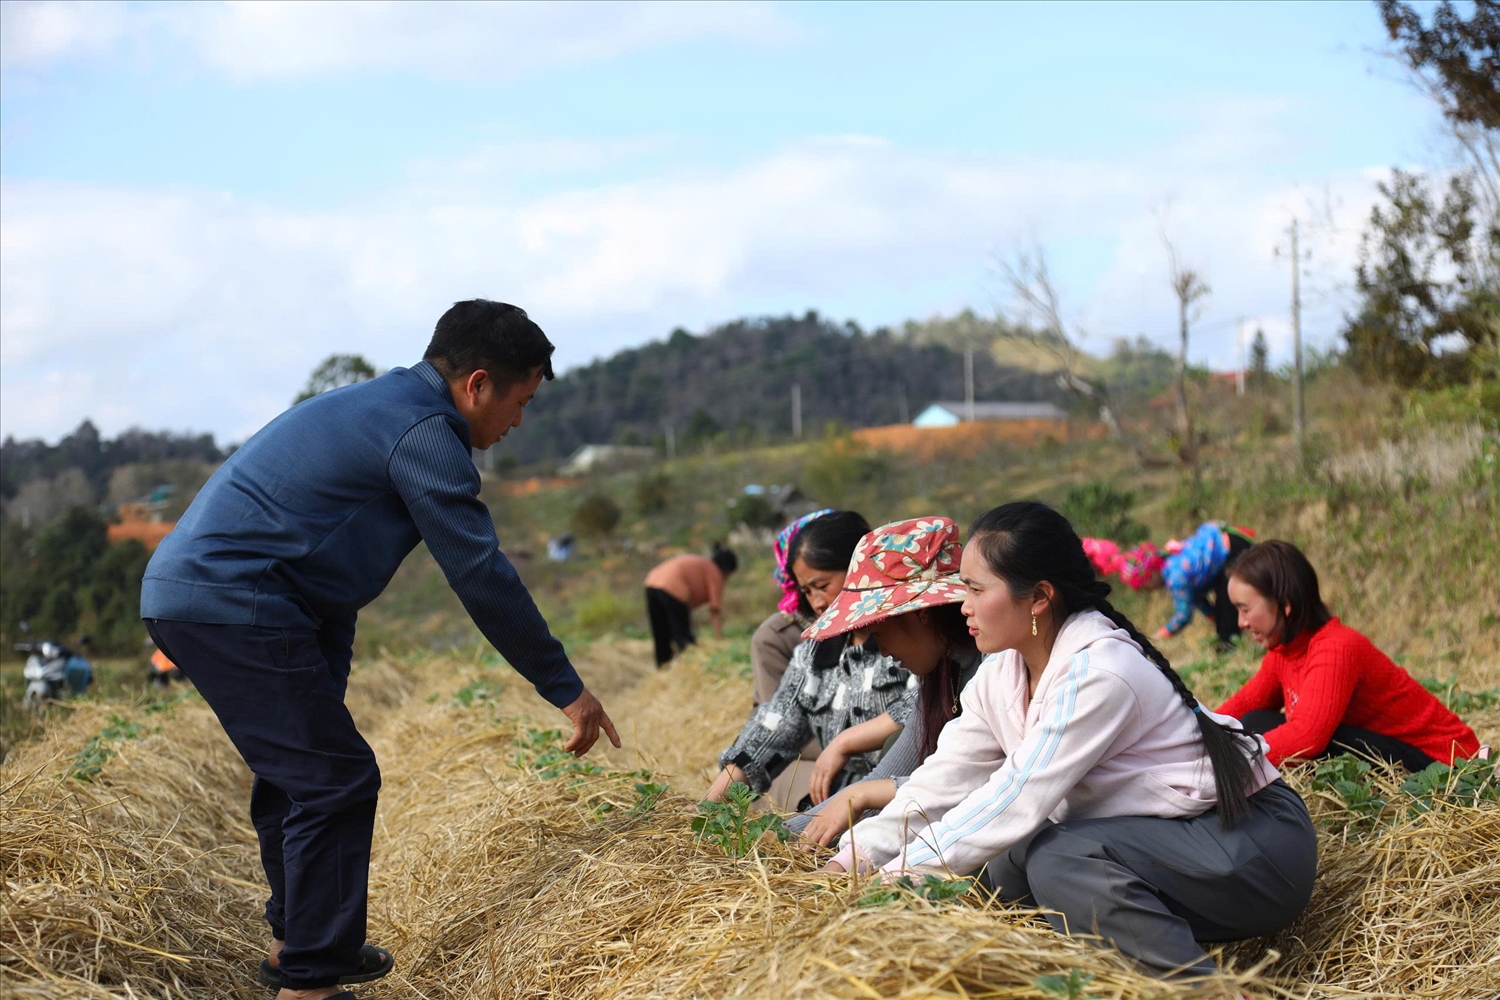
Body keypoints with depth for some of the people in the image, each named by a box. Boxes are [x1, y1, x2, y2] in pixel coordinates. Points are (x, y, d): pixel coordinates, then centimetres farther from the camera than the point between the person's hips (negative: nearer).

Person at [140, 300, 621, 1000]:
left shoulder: (376, 408, 21)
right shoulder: (422, 431, -11)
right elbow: (483, 576, -13)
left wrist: (324, 696, 25)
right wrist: (566, 689, -6)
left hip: (179, 591, 11)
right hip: (233, 604, -11)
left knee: (295, 769, 22)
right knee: (335, 780, -6)